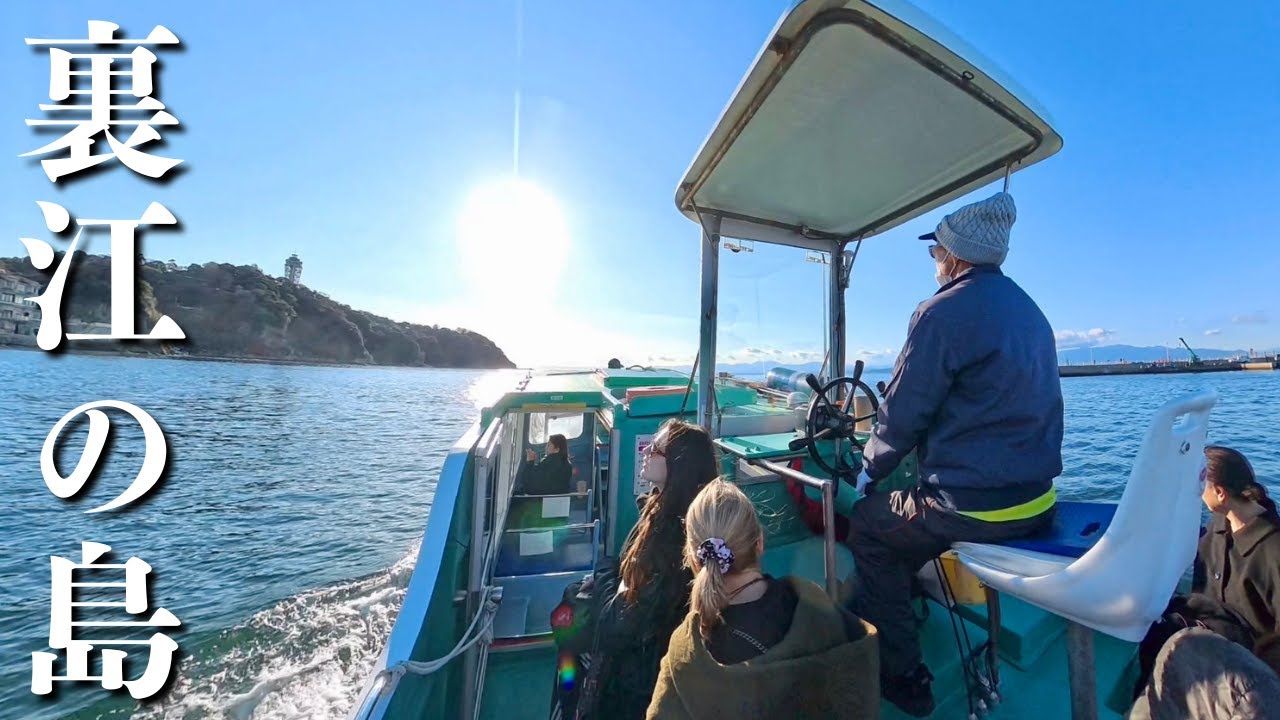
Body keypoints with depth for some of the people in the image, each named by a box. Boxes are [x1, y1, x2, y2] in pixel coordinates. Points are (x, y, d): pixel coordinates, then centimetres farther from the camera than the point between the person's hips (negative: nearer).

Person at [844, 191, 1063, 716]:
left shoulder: (942, 313, -16)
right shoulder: (1030, 311, 12)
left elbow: (902, 413, -14)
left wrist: (869, 469, 4)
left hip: (974, 506, -9)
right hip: (1037, 500, 9)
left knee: (866, 522, 12)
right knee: (905, 512, 26)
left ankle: (902, 677, 24)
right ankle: (887, 618, 42)